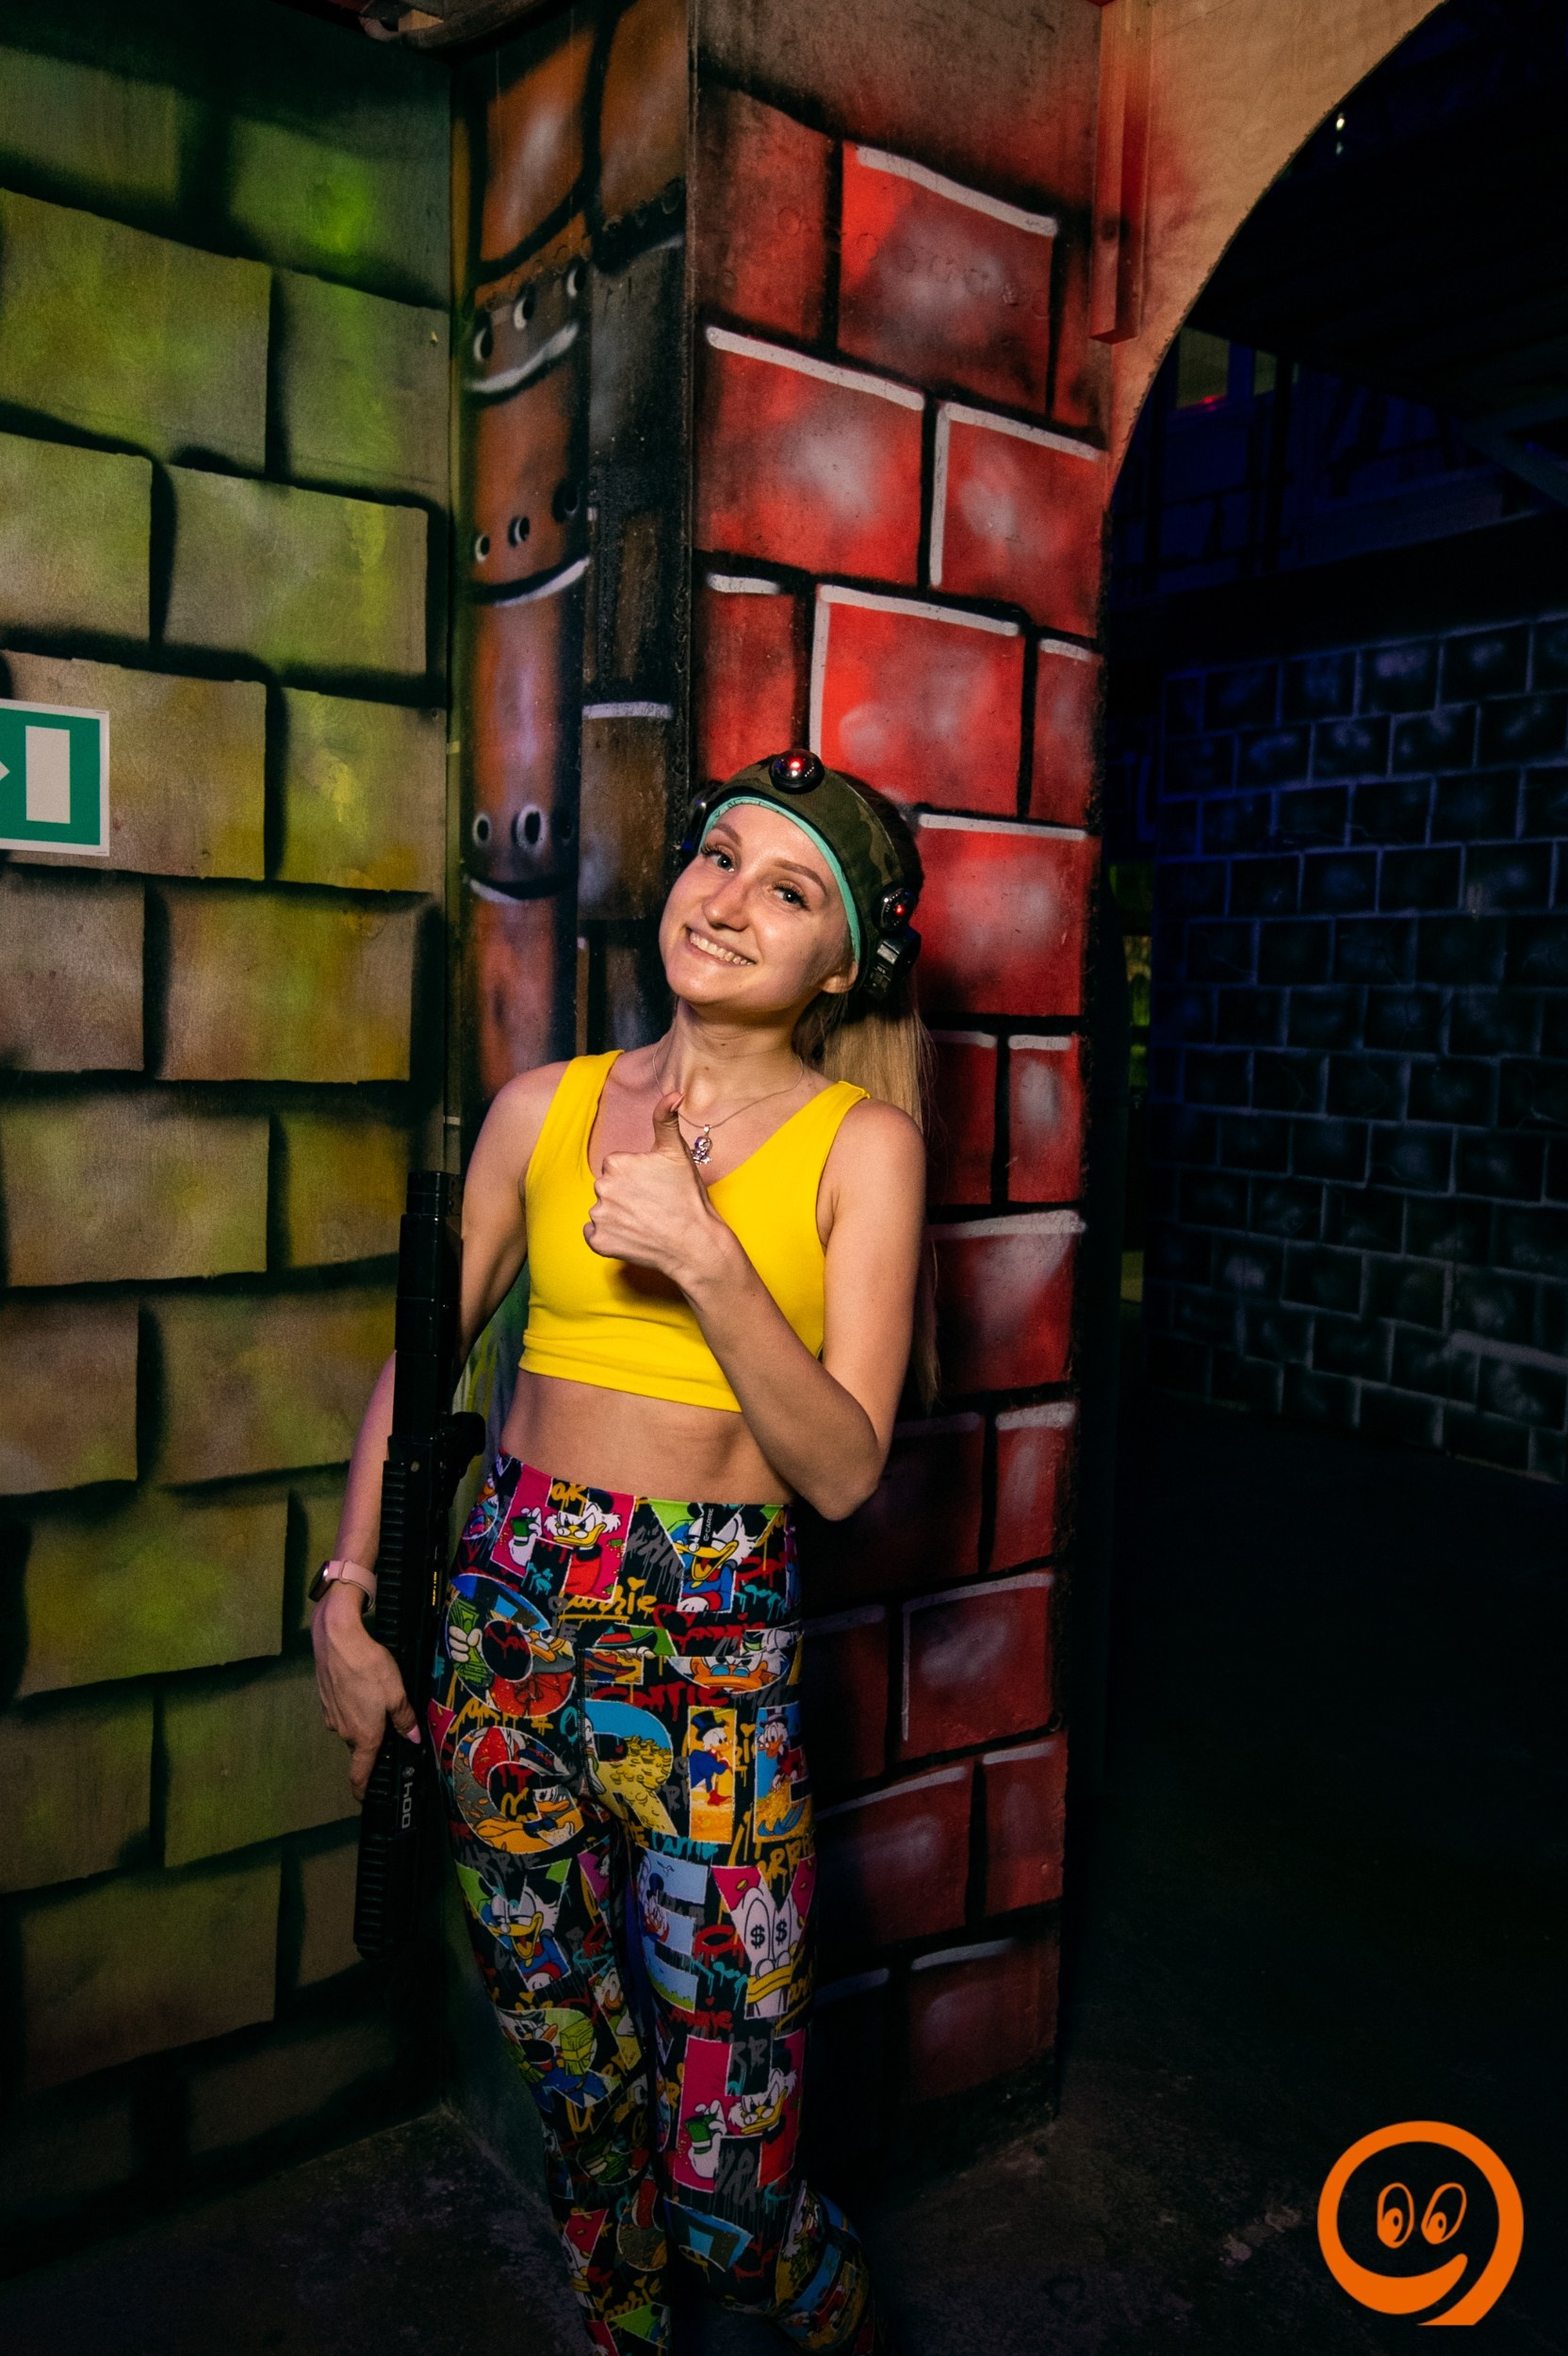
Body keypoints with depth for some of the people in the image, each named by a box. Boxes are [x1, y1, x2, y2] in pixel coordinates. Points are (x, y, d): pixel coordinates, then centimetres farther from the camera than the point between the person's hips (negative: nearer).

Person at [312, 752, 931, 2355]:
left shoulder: (861, 1142, -5)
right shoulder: (546, 1107, 4)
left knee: (726, 2189, 4)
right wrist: (345, 1603, 8)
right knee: (575, 2096, 19)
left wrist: (704, 1259, -21)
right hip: (505, 1618, 3)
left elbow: (844, 1468, -10)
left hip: (715, 1651, -3)